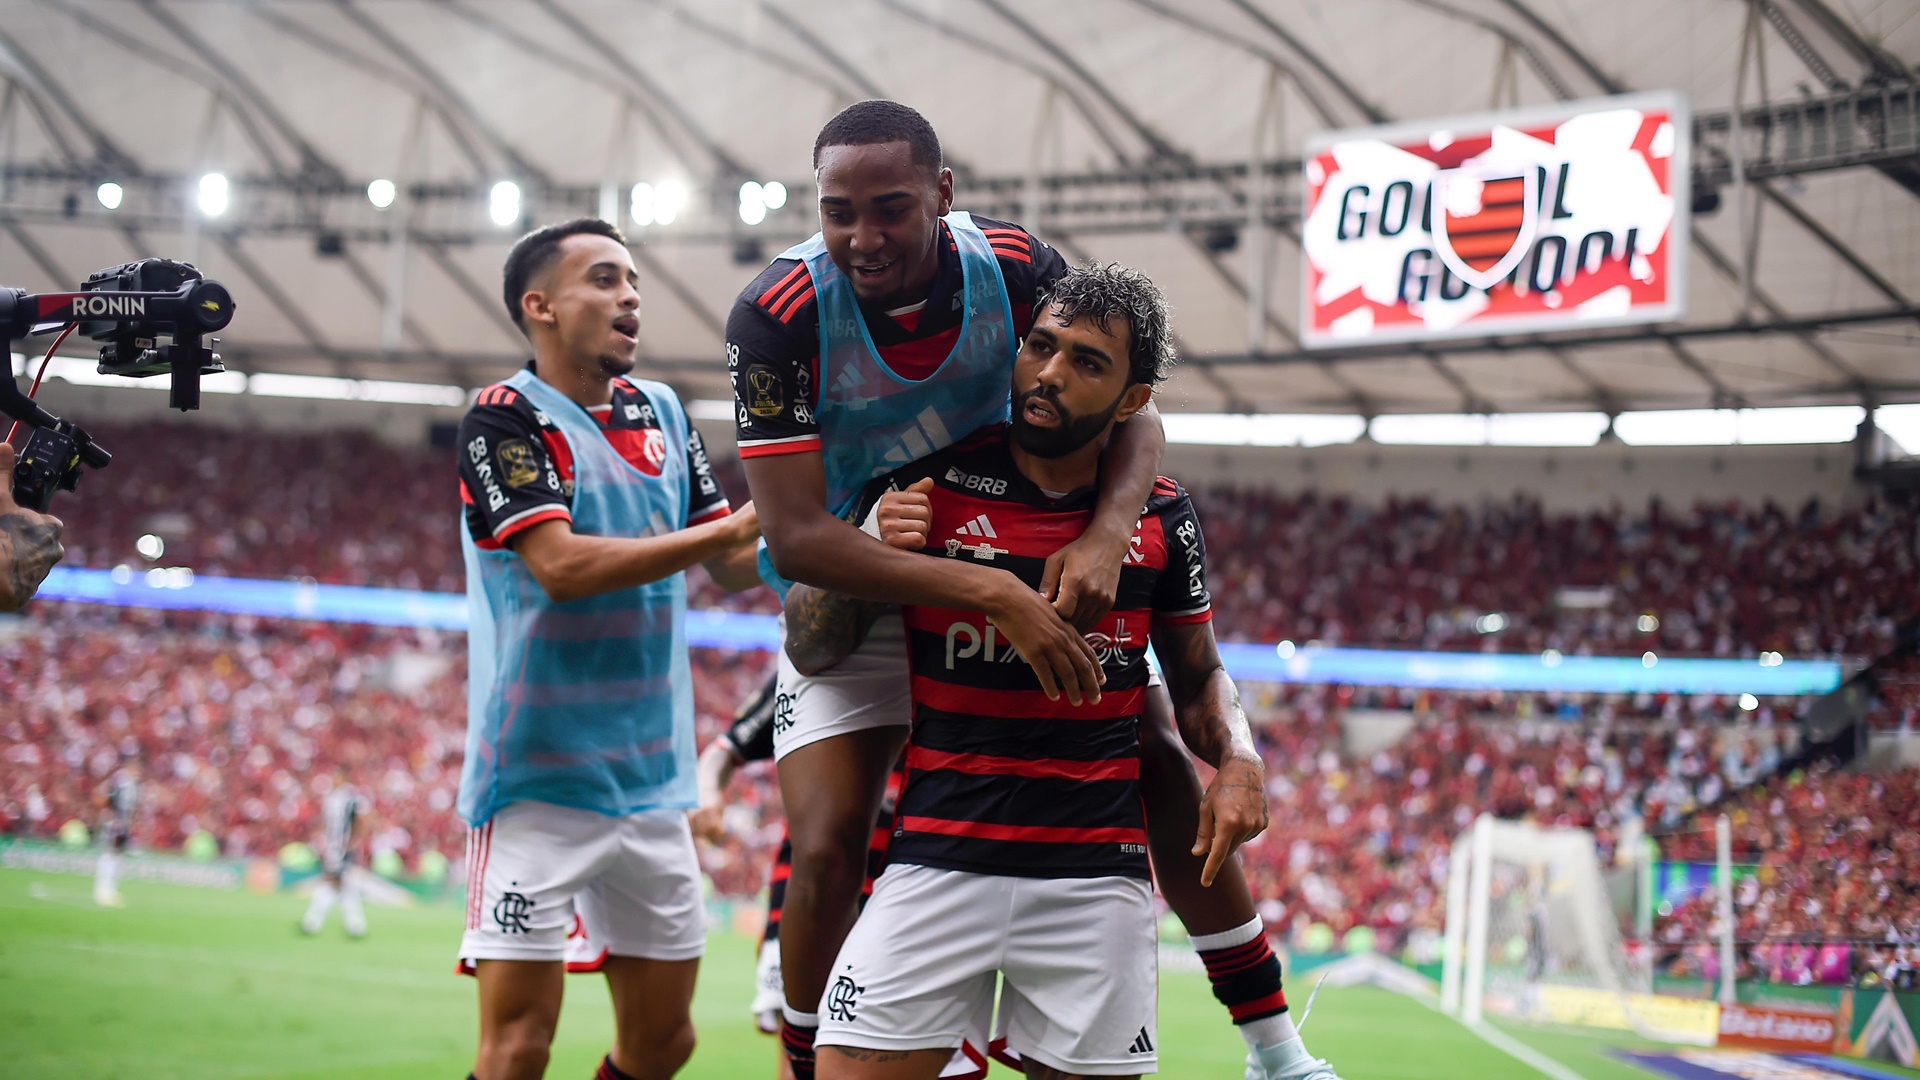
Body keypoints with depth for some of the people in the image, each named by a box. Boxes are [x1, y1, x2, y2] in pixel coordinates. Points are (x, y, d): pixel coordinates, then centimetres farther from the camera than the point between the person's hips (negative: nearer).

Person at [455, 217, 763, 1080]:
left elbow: (732, 566, 13)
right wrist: (727, 528, -19)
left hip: (652, 777, 7)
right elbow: (559, 565, -20)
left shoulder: (659, 411, 12)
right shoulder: (506, 417, -8)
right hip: (539, 775, -7)